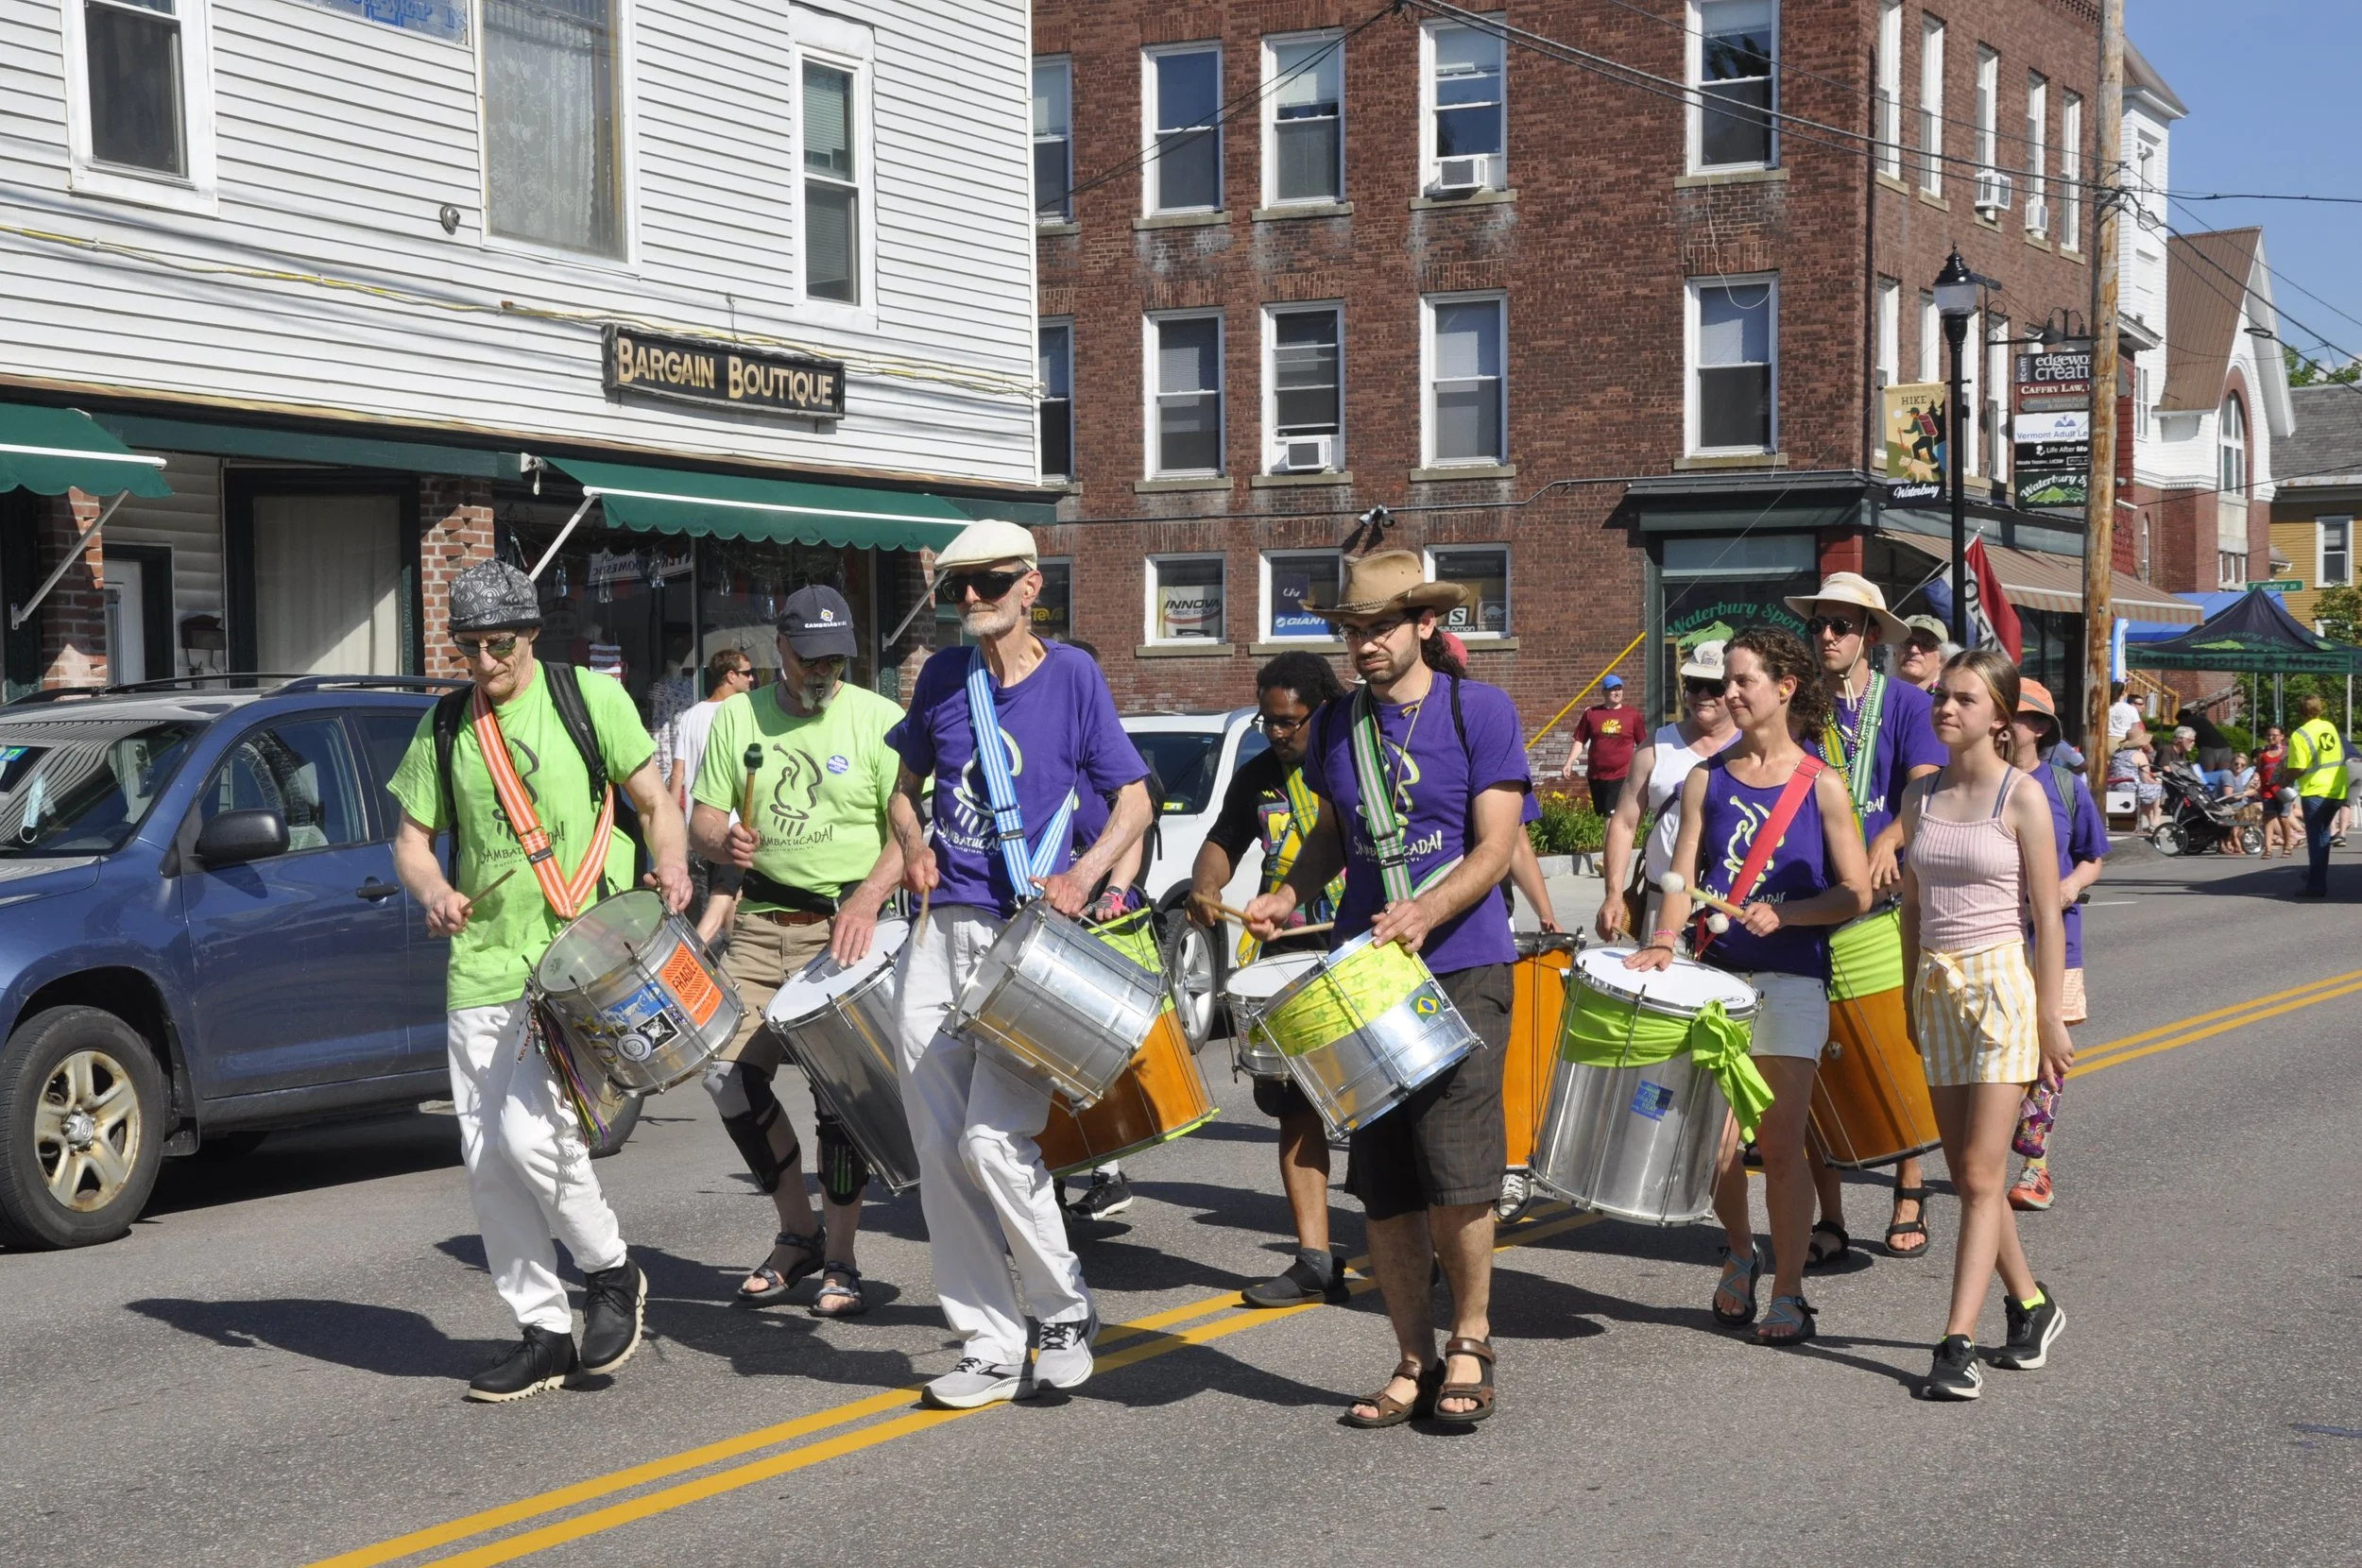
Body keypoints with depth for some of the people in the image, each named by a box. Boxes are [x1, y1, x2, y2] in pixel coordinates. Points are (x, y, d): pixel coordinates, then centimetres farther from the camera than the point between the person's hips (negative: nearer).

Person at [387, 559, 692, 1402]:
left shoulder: (590, 700, 1)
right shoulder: (443, 728, 12)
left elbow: (656, 802, 4)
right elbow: (412, 838, 15)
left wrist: (671, 864, -16)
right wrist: (432, 890, -7)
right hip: (482, 965, 5)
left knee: (530, 1131, -18)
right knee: (487, 1161, 4)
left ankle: (613, 1273, 7)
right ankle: (544, 1333, 17)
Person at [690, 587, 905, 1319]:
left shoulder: (880, 721, -1)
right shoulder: (736, 718, 9)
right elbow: (702, 816, 9)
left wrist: (868, 899, -23)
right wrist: (724, 842, -15)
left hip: (847, 928, -3)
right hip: (761, 924, 3)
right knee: (730, 1073, -5)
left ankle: (840, 1259, 10)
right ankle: (797, 1231, 14)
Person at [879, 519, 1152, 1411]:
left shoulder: (1071, 675, -1)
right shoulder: (943, 677, 10)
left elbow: (1134, 801, 2)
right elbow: (905, 782, 23)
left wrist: (1083, 876, -14)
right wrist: (911, 848, 2)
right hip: (943, 932, 5)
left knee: (993, 1139, -14)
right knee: (939, 1150, 2)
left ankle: (1066, 1312, 9)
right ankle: (991, 1348, 13)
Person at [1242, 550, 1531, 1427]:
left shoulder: (1481, 711, -2)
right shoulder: (1335, 726, 12)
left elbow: (1496, 846, -7)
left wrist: (1425, 911, -23)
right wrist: (1290, 895, 3)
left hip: (1463, 968, -4)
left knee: (1455, 1167, -12)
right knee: (1382, 1183, 4)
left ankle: (1470, 1345, 7)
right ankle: (1414, 1362, 15)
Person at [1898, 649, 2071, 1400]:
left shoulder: (2021, 798, -7)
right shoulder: (1920, 798, 9)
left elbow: (2048, 916, -8)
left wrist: (2051, 1019, -10)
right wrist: (1911, 995, 14)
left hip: (2003, 981, -6)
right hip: (1938, 988, 6)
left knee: (1982, 1175, -8)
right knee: (1965, 1173, 10)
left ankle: (1957, 1341, -9)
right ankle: (2030, 1304, 28)